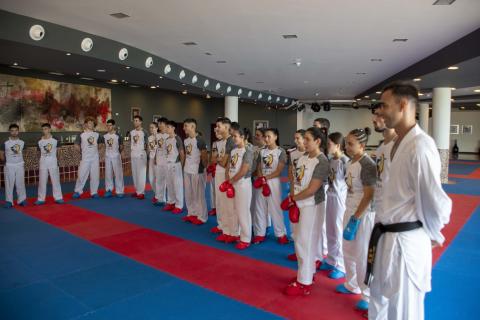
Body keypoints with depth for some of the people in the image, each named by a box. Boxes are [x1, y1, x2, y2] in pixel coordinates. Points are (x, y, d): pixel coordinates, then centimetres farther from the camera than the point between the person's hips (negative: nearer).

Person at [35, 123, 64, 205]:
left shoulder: (55, 140, -4)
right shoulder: (40, 141, 1)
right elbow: (40, 152, 9)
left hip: (53, 163, -2)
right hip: (43, 163, 2)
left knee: (55, 180, 2)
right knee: (42, 181, 5)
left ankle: (58, 197, 9)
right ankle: (41, 199, 12)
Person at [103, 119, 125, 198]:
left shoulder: (118, 136, -10)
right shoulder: (105, 136, 2)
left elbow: (121, 146, 0)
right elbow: (105, 145, 14)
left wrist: (118, 152, 4)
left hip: (116, 156, -4)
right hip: (107, 156, 4)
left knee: (118, 173, -1)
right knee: (108, 174, 8)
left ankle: (119, 191, 6)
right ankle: (109, 190, 17)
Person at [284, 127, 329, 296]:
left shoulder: (322, 161, -17)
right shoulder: (303, 157, 7)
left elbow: (312, 190, -20)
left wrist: (292, 198, -11)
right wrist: (293, 200, 0)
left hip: (312, 205, -8)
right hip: (299, 204, 8)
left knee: (306, 242, -1)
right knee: (299, 240, 16)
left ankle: (304, 283, 11)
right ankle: (307, 272, 34)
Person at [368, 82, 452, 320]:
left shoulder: (420, 146, -22)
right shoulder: (399, 144, 9)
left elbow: (434, 201, -19)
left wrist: (433, 236, -2)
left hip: (405, 242, -9)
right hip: (387, 237, 9)